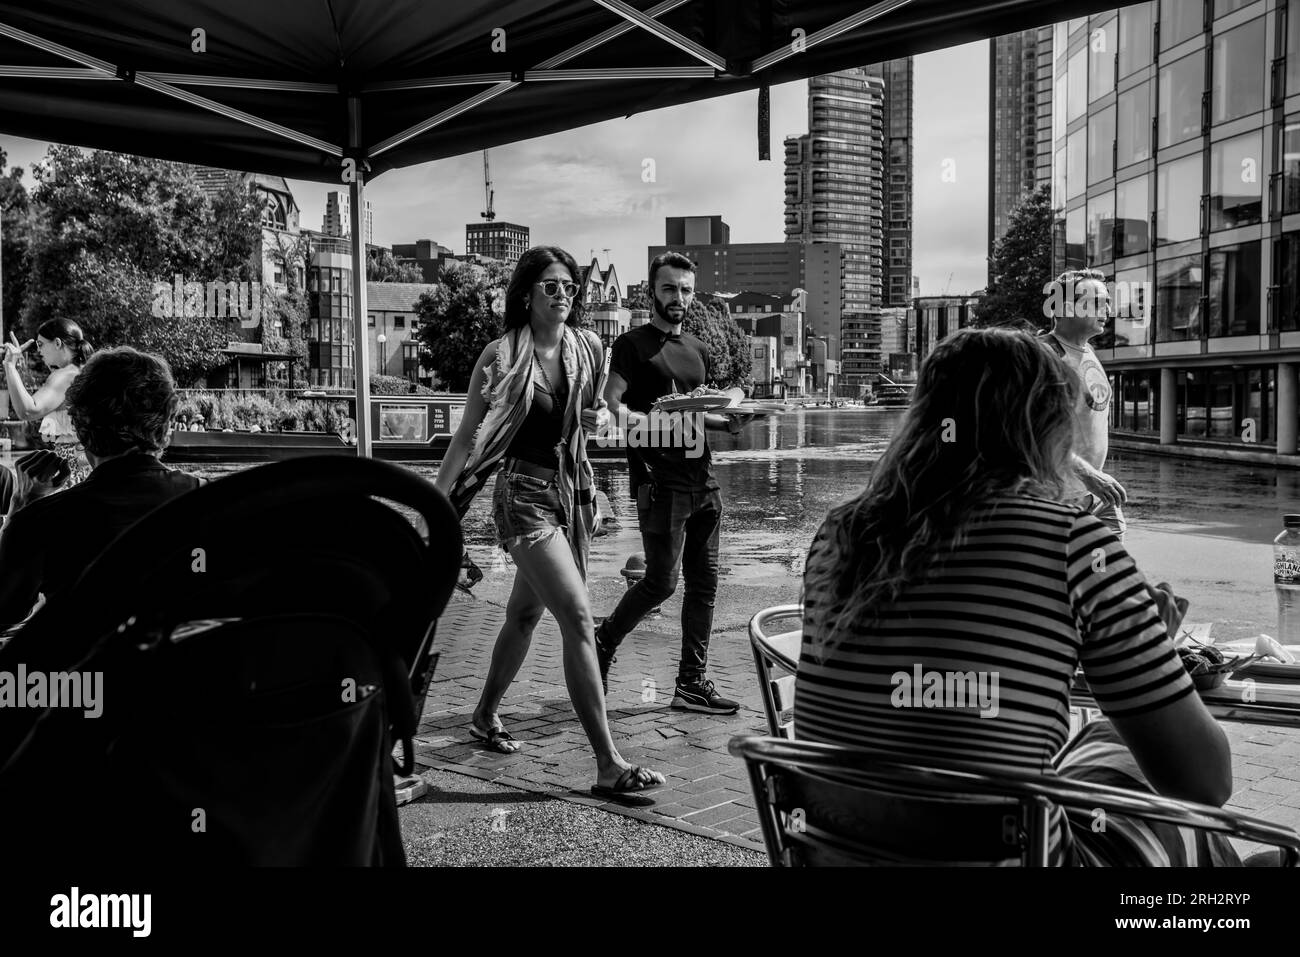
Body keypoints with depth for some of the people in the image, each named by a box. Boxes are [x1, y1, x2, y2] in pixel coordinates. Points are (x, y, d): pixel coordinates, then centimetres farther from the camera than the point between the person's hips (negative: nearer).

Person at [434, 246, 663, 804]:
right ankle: (609, 766, -12)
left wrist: (601, 416, 2)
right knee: (577, 617, -15)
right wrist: (437, 499, -8)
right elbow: (469, 434, -7)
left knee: (526, 612, 18)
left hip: (573, 489, 6)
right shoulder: (503, 357, -11)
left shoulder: (588, 348, 4)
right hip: (524, 491, -6)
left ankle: (485, 716, 41)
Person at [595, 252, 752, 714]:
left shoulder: (697, 349, 18)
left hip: (702, 478, 7)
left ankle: (692, 682, 15)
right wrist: (632, 419, -33)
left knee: (704, 581, 6)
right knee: (661, 580, -6)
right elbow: (610, 402, -12)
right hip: (661, 480, -7)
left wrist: (728, 421, 5)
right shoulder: (634, 343, -2)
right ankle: (602, 643, 19)